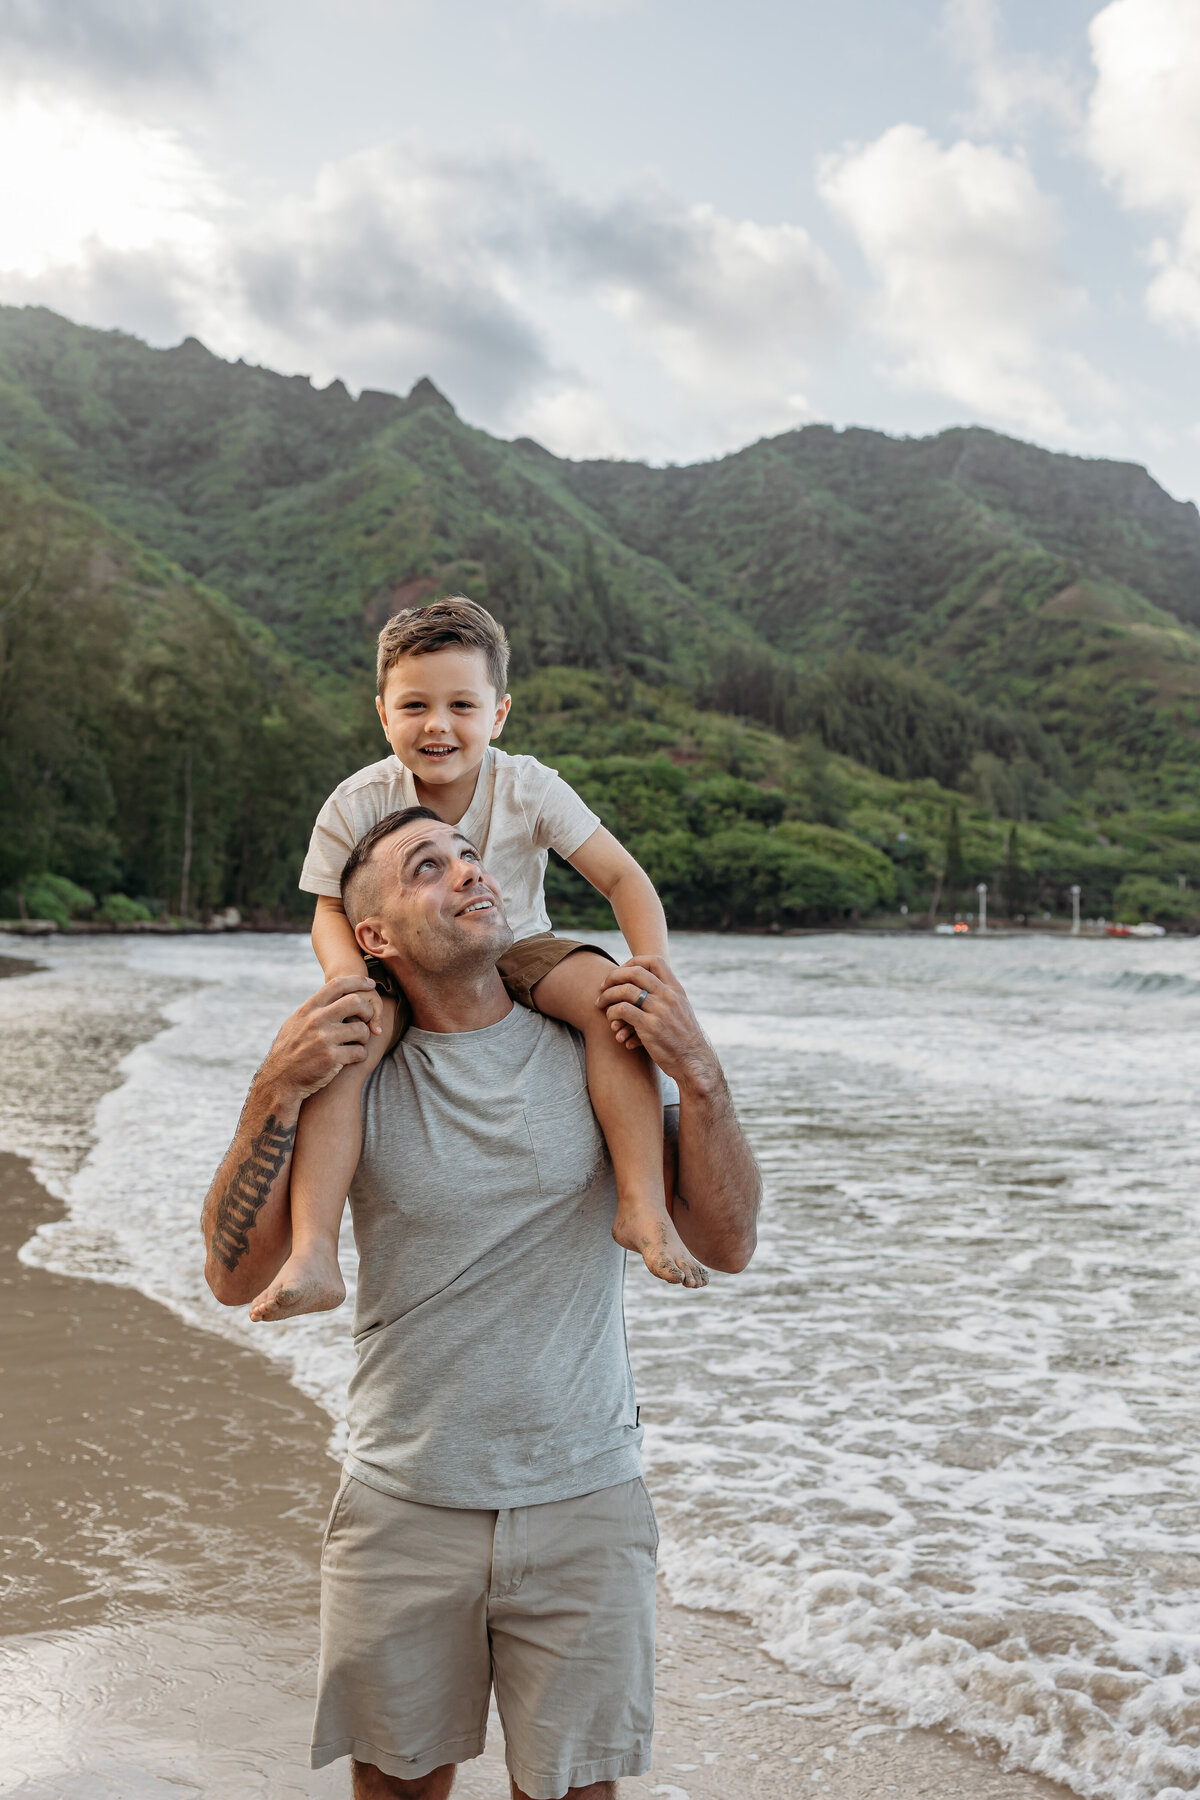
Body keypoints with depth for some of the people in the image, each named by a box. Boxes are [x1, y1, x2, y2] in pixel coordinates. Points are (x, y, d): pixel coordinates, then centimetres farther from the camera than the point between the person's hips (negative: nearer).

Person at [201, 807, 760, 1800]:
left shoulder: (594, 1052, -4)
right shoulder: (355, 1072, -4)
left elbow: (726, 1245, -6)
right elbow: (236, 1276, -8)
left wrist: (700, 1075, -19)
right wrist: (277, 1093, -18)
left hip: (583, 1503, 0)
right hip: (404, 1507, 1)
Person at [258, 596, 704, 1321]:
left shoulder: (529, 788, -16)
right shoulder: (358, 806, -15)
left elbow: (624, 880, -15)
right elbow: (331, 912, -6)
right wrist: (351, 981, -30)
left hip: (514, 947, 0)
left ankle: (644, 1204, -27)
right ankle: (313, 1252, -32)